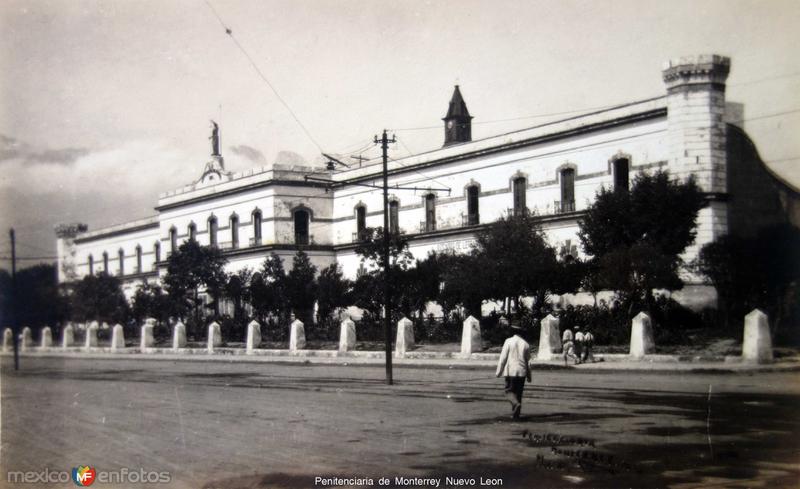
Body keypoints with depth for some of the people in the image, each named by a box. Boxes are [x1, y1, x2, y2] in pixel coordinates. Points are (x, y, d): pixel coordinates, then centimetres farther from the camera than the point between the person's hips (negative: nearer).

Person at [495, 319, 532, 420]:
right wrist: (529, 375, 17)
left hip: (511, 371, -3)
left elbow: (503, 358, -7)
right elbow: (528, 361, 9)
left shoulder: (509, 341, -5)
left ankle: (516, 404, -26)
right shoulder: (525, 344, 4)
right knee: (519, 393, 11)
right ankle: (515, 414, 11)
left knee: (509, 391, 2)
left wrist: (499, 372, 0)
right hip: (522, 372, 3)